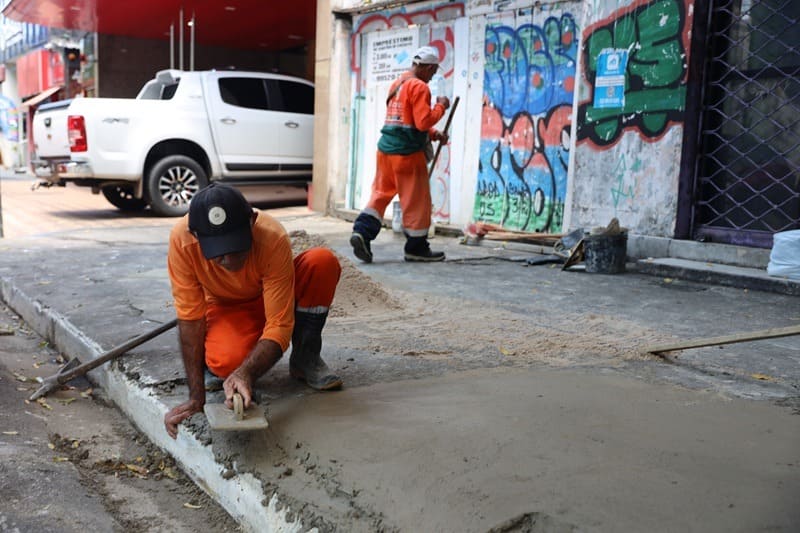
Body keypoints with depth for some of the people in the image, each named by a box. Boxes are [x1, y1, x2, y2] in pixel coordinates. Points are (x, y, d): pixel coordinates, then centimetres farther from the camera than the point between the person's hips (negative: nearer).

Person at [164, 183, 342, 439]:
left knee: (323, 261, -31)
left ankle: (305, 358, -9)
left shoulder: (274, 239, -36)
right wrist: (196, 396, -31)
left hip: (271, 298, 1)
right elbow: (189, 317, -27)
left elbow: (279, 325, -34)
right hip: (226, 308, 0)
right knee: (225, 363, -36)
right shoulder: (182, 239, -33)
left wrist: (247, 373, -51)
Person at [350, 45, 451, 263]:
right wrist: (441, 106, -3)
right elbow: (423, 122, -18)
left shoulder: (397, 84, 17)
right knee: (416, 200, 3)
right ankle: (417, 247, 12)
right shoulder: (419, 87, -12)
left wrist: (433, 134, 16)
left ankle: (362, 231, -5)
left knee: (381, 193, 11)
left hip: (386, 148, 8)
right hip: (407, 152, -8)